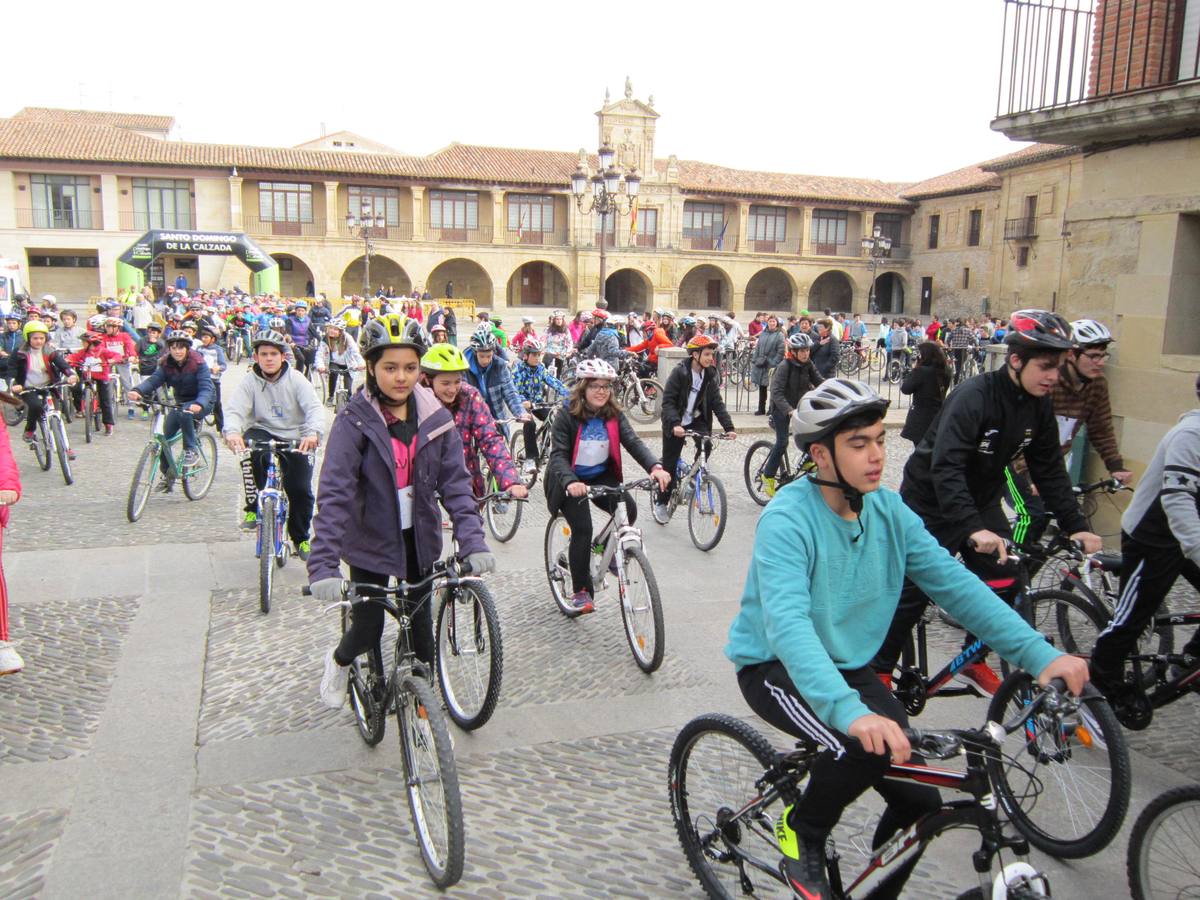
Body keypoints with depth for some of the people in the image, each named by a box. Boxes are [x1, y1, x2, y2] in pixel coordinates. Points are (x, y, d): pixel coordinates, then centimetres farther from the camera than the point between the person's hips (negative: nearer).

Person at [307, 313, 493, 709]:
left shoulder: (436, 418, -7)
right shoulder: (355, 421, -16)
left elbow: (455, 484, -9)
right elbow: (334, 493, -24)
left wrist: (473, 542, -22)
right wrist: (323, 564, -33)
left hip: (420, 539, 3)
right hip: (371, 541, -2)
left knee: (421, 619, 11)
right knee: (368, 630, 5)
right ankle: (338, 661, 40)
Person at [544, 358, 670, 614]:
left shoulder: (614, 414, -5)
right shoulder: (566, 415, -16)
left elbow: (632, 441, -16)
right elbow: (558, 454, -24)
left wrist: (655, 466, -35)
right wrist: (570, 482, -45)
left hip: (601, 476, 4)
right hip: (571, 481, -4)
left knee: (628, 509, -21)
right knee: (582, 528, -20)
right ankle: (580, 591, -3)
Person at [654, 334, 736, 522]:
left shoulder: (711, 375, -4)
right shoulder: (679, 372, -18)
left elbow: (717, 403, -6)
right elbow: (668, 401, -22)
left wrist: (729, 427, -18)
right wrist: (675, 424, -37)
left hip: (696, 420, 4)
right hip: (675, 424, -3)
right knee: (670, 465, 0)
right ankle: (661, 503, 18)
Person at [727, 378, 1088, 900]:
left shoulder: (888, 511, -4)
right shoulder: (787, 519, -25)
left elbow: (955, 585, -5)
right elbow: (787, 623, -38)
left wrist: (1040, 654, -16)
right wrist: (850, 711, -51)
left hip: (848, 666, 7)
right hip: (776, 667, -6)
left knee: (921, 799, -2)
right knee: (868, 745, -32)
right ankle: (801, 834, -1)